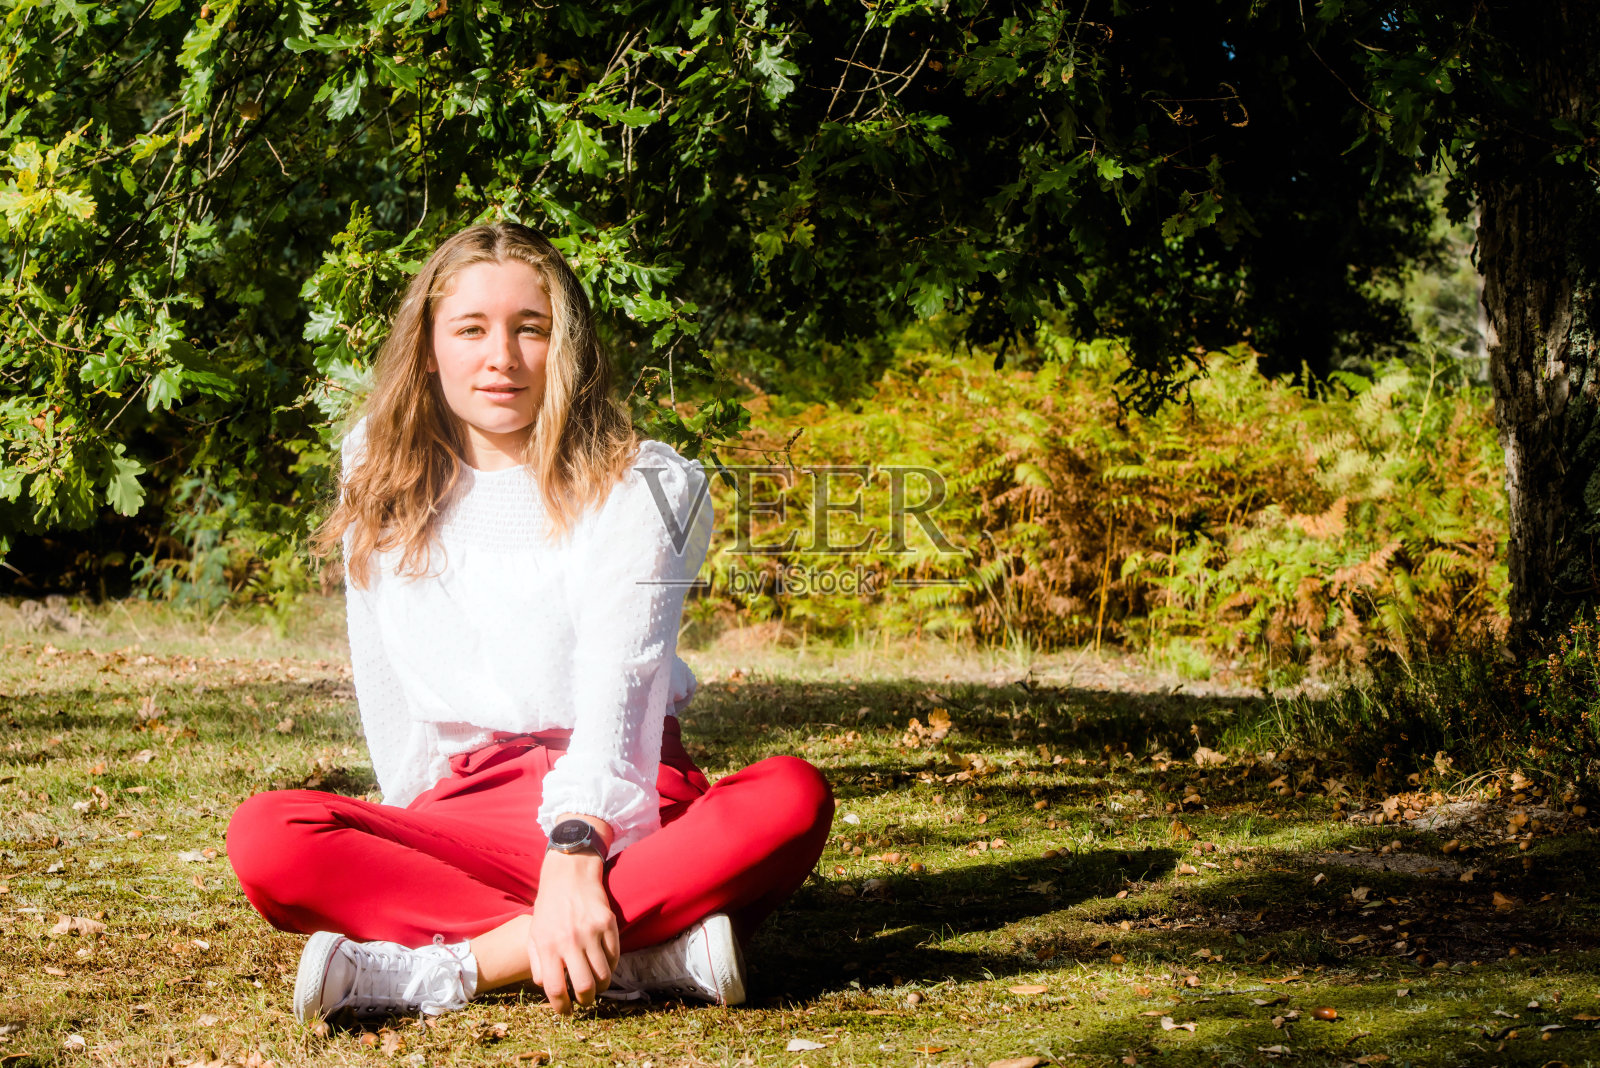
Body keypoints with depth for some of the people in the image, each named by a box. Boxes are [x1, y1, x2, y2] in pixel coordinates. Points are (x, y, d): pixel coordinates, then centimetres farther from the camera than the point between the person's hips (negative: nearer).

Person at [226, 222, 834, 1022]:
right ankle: (646, 948, -36)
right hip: (460, 818, 2)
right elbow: (387, 694, 8)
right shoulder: (385, 494, 12)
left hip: (618, 811, -1)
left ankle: (452, 965, -37)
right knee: (264, 837, -28)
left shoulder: (636, 486, 3)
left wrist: (577, 845, -30)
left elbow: (619, 680, -13)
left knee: (793, 797, -32)